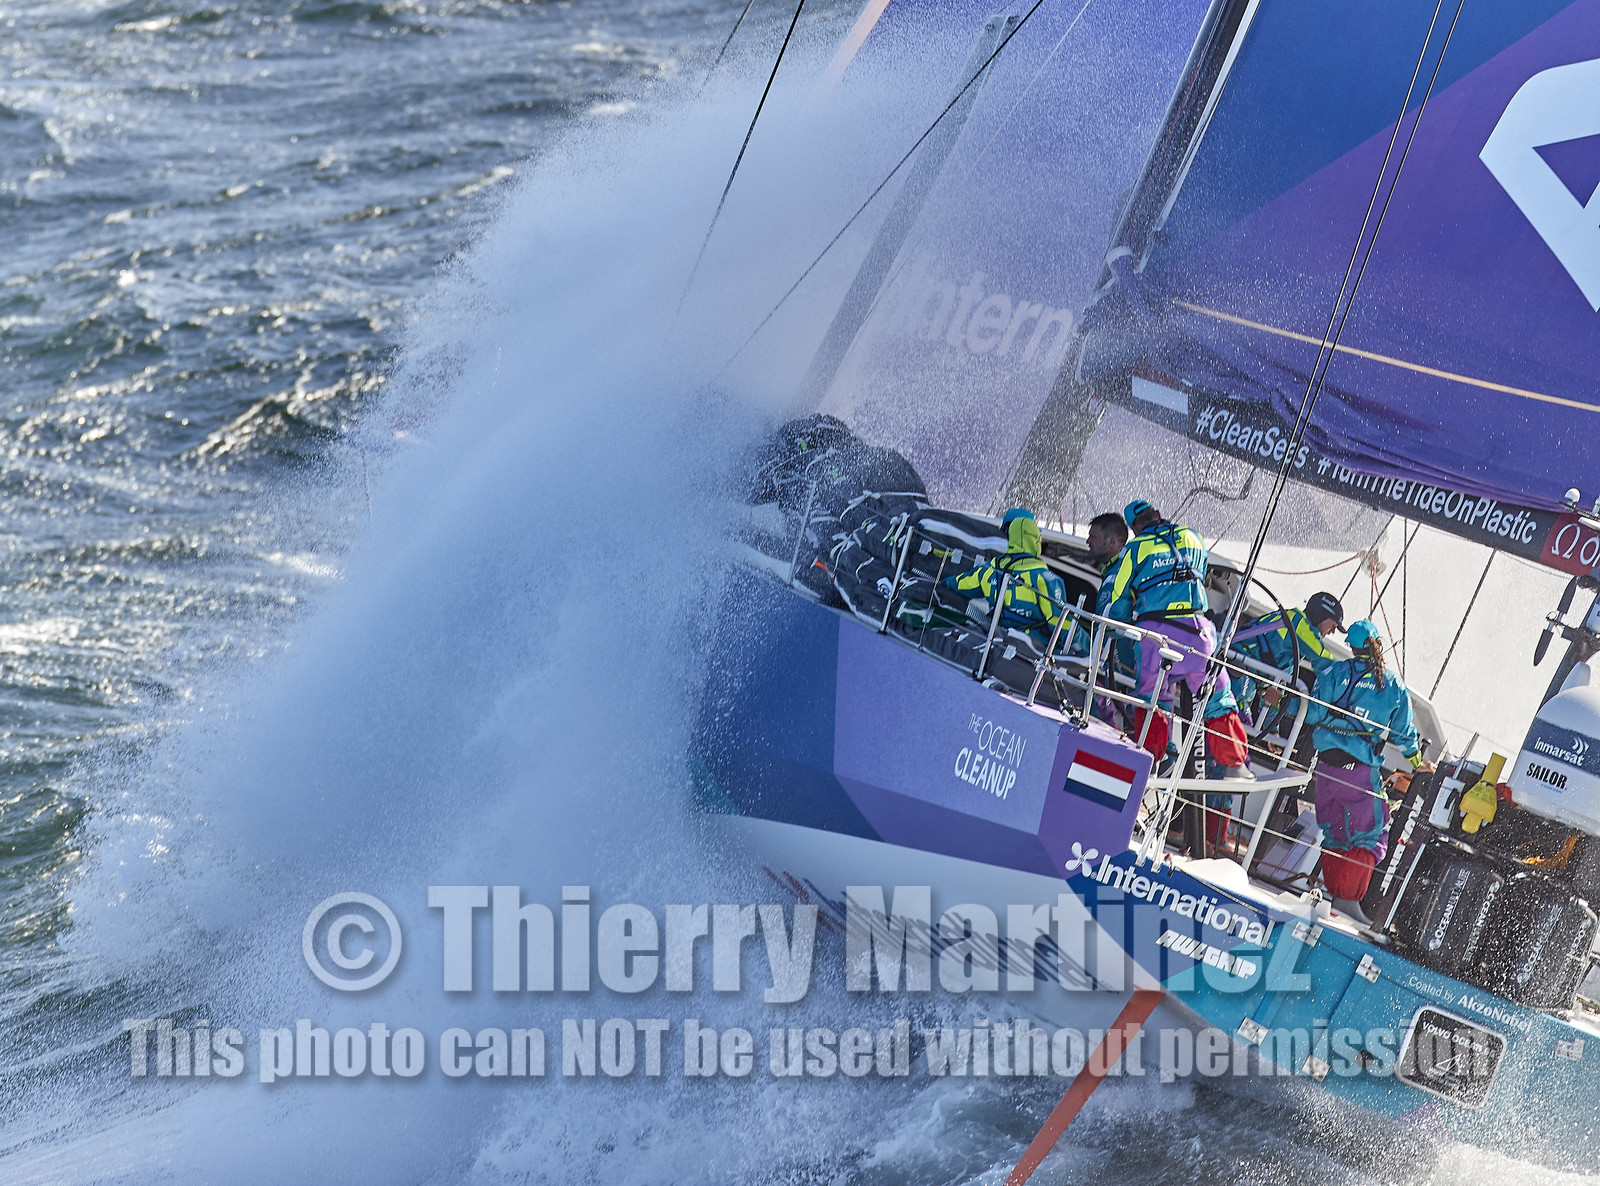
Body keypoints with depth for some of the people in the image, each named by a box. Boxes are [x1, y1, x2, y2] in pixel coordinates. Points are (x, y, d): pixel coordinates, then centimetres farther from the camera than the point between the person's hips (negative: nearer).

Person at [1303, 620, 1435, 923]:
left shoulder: (1333, 672, 1)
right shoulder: (1393, 686, 3)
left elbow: (1313, 713, -1)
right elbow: (1403, 732, 13)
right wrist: (1418, 762, 30)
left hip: (1325, 761, 2)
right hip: (1362, 767, -2)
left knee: (1332, 831, 17)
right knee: (1371, 834, 4)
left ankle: (1333, 891, 20)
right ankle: (1348, 897, -9)